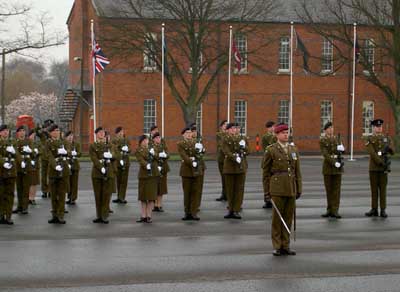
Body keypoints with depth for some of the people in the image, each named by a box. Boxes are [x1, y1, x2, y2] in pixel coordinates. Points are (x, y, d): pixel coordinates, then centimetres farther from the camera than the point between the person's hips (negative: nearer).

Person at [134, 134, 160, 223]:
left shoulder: (151, 148, 13)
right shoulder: (138, 151, 1)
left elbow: (157, 157, 3)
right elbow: (141, 160, -15)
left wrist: (153, 154, -17)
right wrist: (146, 165, -33)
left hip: (153, 175, 2)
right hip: (143, 175, -2)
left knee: (151, 196, 1)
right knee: (143, 197, 4)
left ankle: (149, 216, 6)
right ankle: (143, 216, 11)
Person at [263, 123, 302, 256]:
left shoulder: (294, 149, 11)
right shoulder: (271, 150, -2)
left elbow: (297, 171, 13)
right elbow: (266, 172, 0)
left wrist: (299, 189, 8)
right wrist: (267, 191, -4)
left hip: (291, 189, 4)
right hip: (277, 188, -4)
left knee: (288, 217, 6)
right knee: (277, 217, -1)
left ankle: (286, 246, 13)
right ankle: (277, 247, 6)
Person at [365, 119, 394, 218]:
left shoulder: (386, 138, 9)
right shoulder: (369, 140, -1)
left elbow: (392, 152, 3)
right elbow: (372, 153, -13)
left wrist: (389, 148, -20)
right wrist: (381, 163, -21)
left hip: (384, 168, 1)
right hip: (373, 167, -1)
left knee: (383, 188, 0)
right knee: (374, 188, 3)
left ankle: (383, 210, 1)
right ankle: (374, 210, 8)